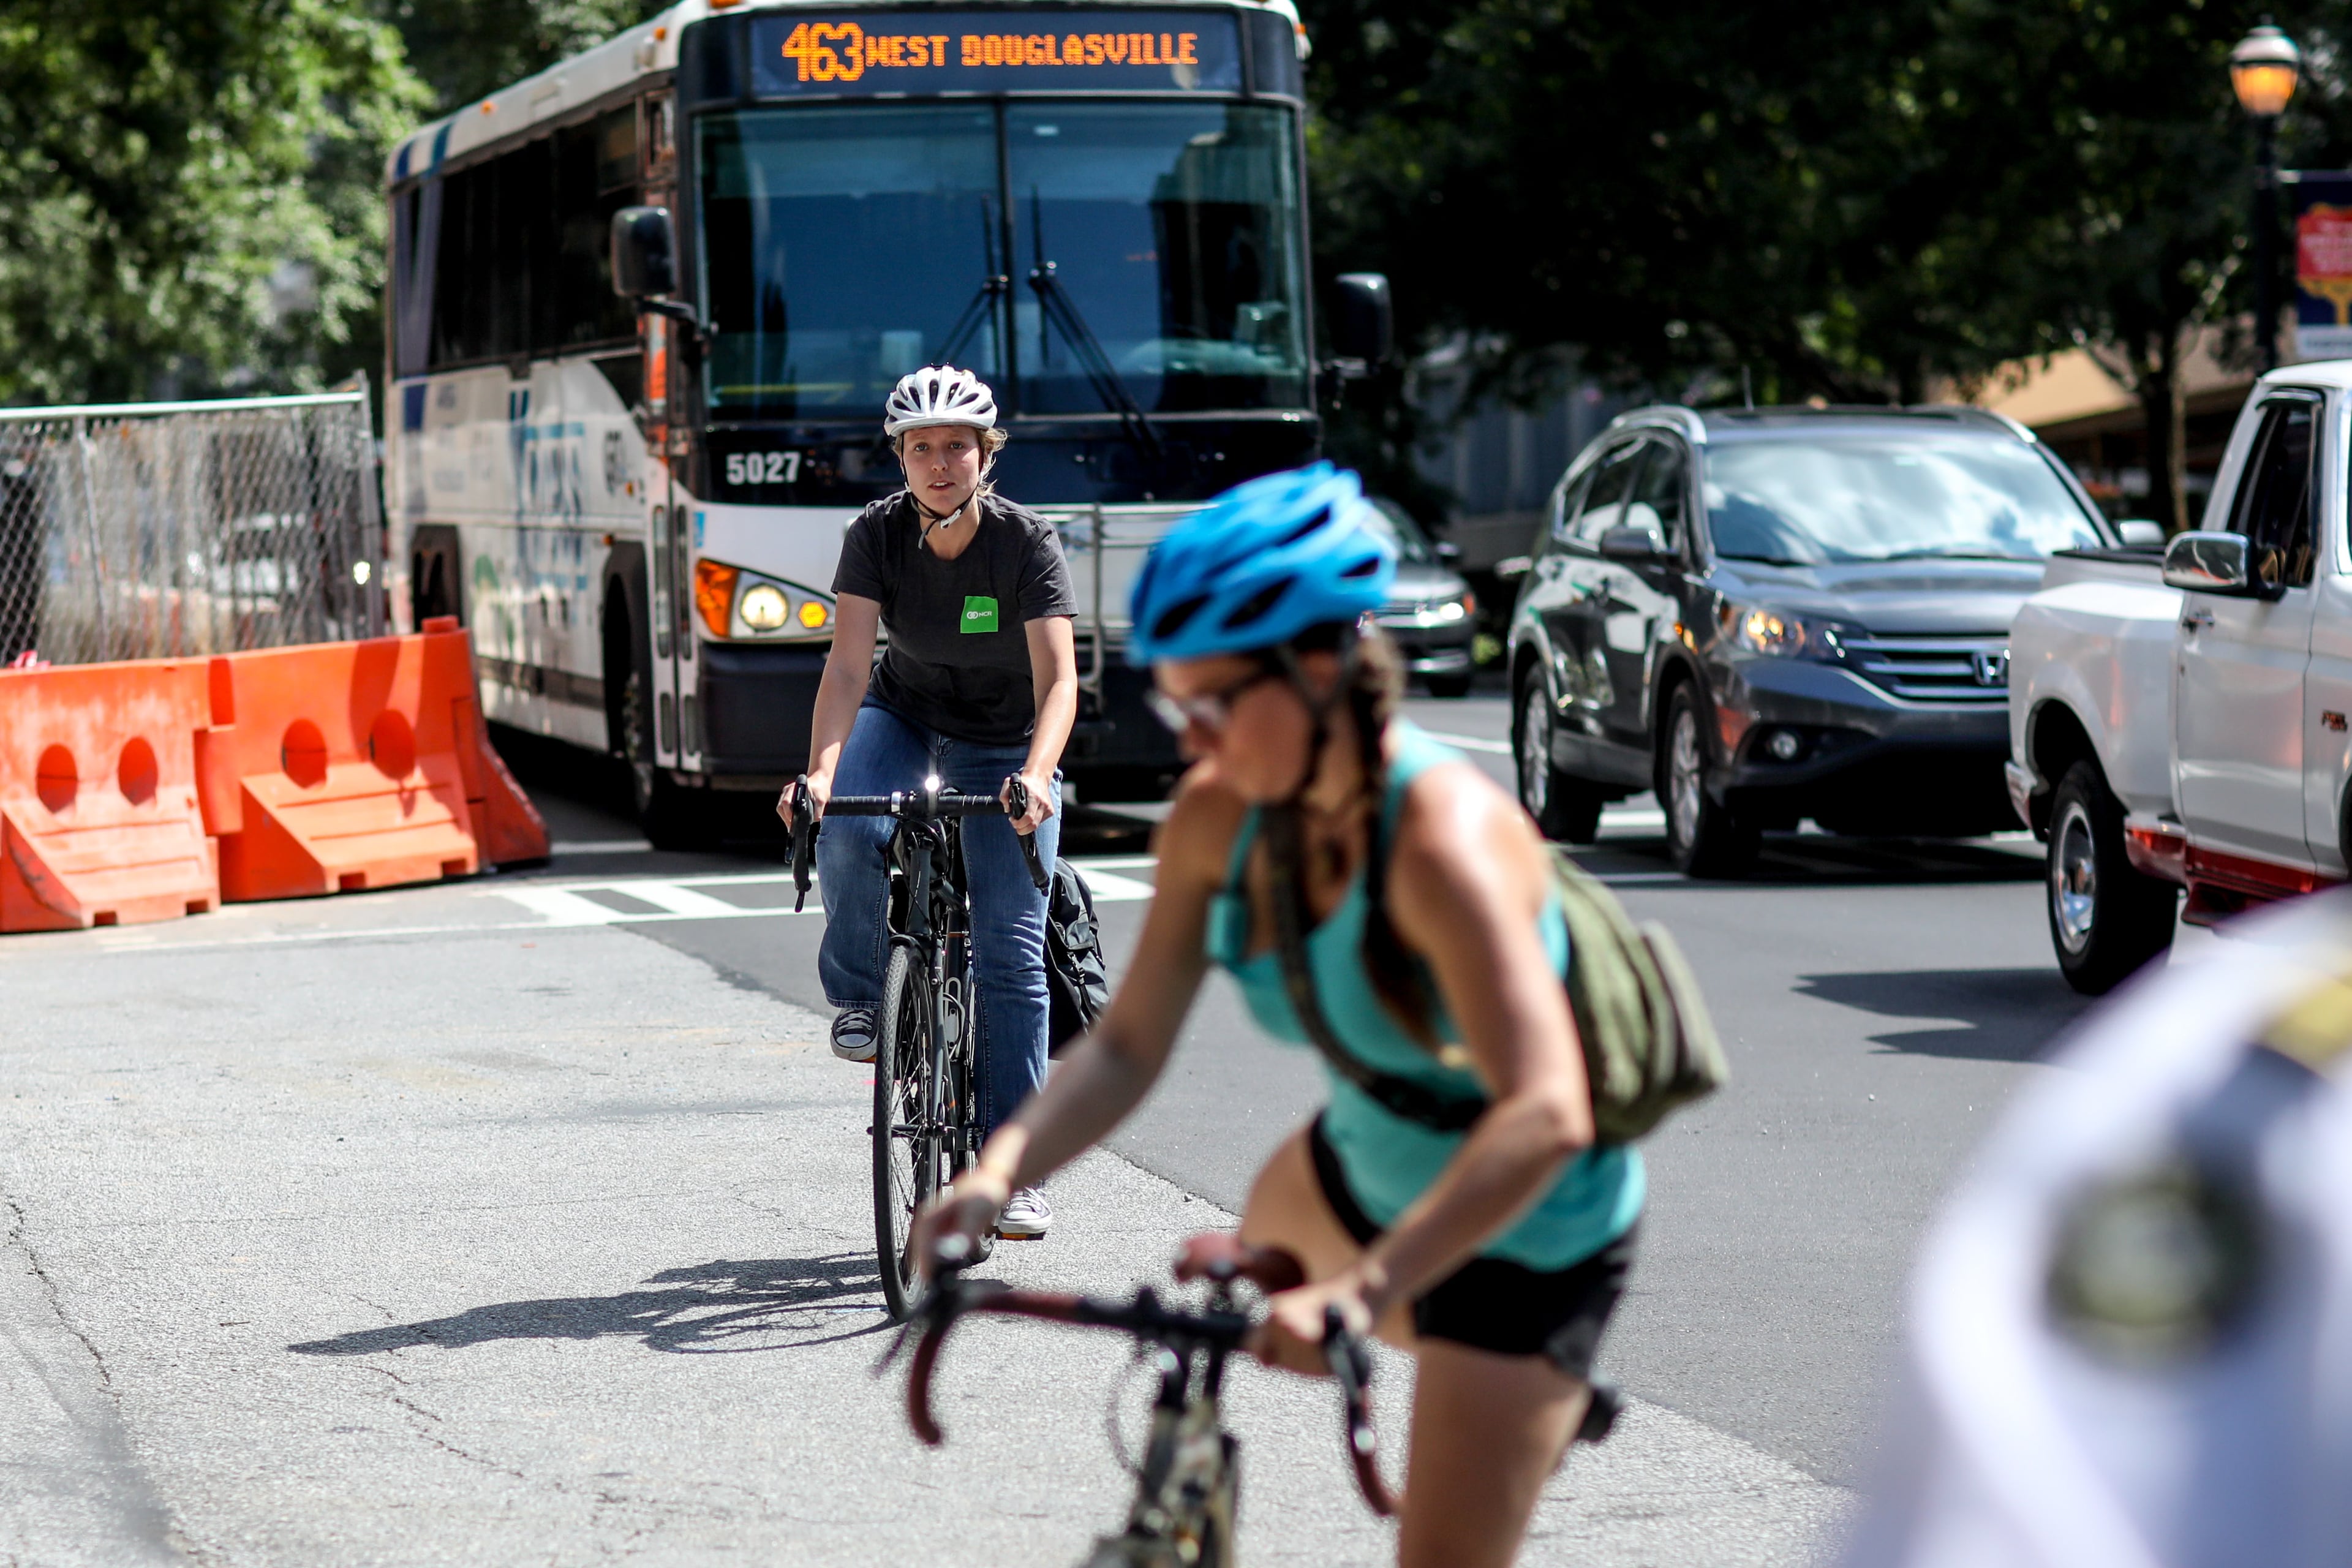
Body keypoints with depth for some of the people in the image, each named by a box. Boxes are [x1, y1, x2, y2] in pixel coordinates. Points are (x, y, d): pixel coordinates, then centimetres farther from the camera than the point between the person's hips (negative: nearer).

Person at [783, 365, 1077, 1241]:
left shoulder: (1026, 545, -25)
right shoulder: (877, 536, -19)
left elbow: (1058, 677, -34)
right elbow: (847, 663, -27)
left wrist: (1036, 773, -52)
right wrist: (821, 771, -43)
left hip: (1003, 743, -2)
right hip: (904, 714, 2)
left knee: (1011, 951, -10)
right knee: (846, 834, -32)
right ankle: (859, 996, -3)